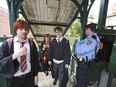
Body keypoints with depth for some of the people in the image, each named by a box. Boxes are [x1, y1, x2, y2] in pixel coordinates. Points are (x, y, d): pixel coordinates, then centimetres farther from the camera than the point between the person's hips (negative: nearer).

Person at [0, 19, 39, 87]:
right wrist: (15, 55, -25)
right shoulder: (7, 44, -10)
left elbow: (35, 60, 0)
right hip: (14, 80, -1)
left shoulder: (31, 43, -4)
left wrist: (35, 75, 3)